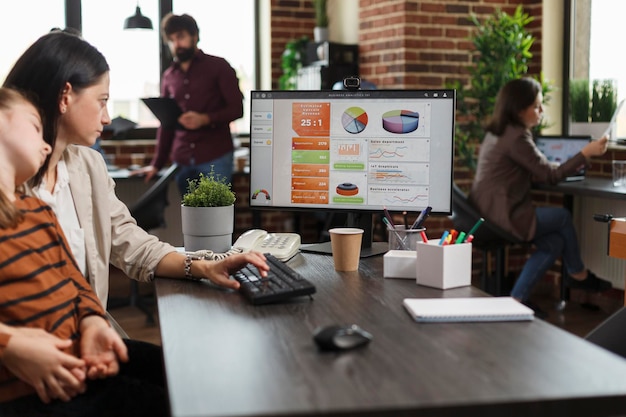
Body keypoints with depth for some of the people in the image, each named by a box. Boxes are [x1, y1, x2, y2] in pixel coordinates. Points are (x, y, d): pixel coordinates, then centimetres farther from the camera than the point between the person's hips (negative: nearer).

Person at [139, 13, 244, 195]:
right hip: (182, 162, 4)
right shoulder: (169, 76, 15)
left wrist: (205, 119, -19)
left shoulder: (218, 66, 4)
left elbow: (237, 108, -2)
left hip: (216, 158, -4)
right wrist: (157, 164, 14)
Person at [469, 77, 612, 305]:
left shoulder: (499, 132, 13)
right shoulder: (516, 138, -18)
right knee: (563, 216, 8)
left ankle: (516, 300, 9)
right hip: (502, 217, -9)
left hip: (487, 213, 9)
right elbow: (550, 176, -12)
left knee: (553, 242, 8)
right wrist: (586, 153, -7)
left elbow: (532, 174, 18)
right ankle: (578, 275, 28)